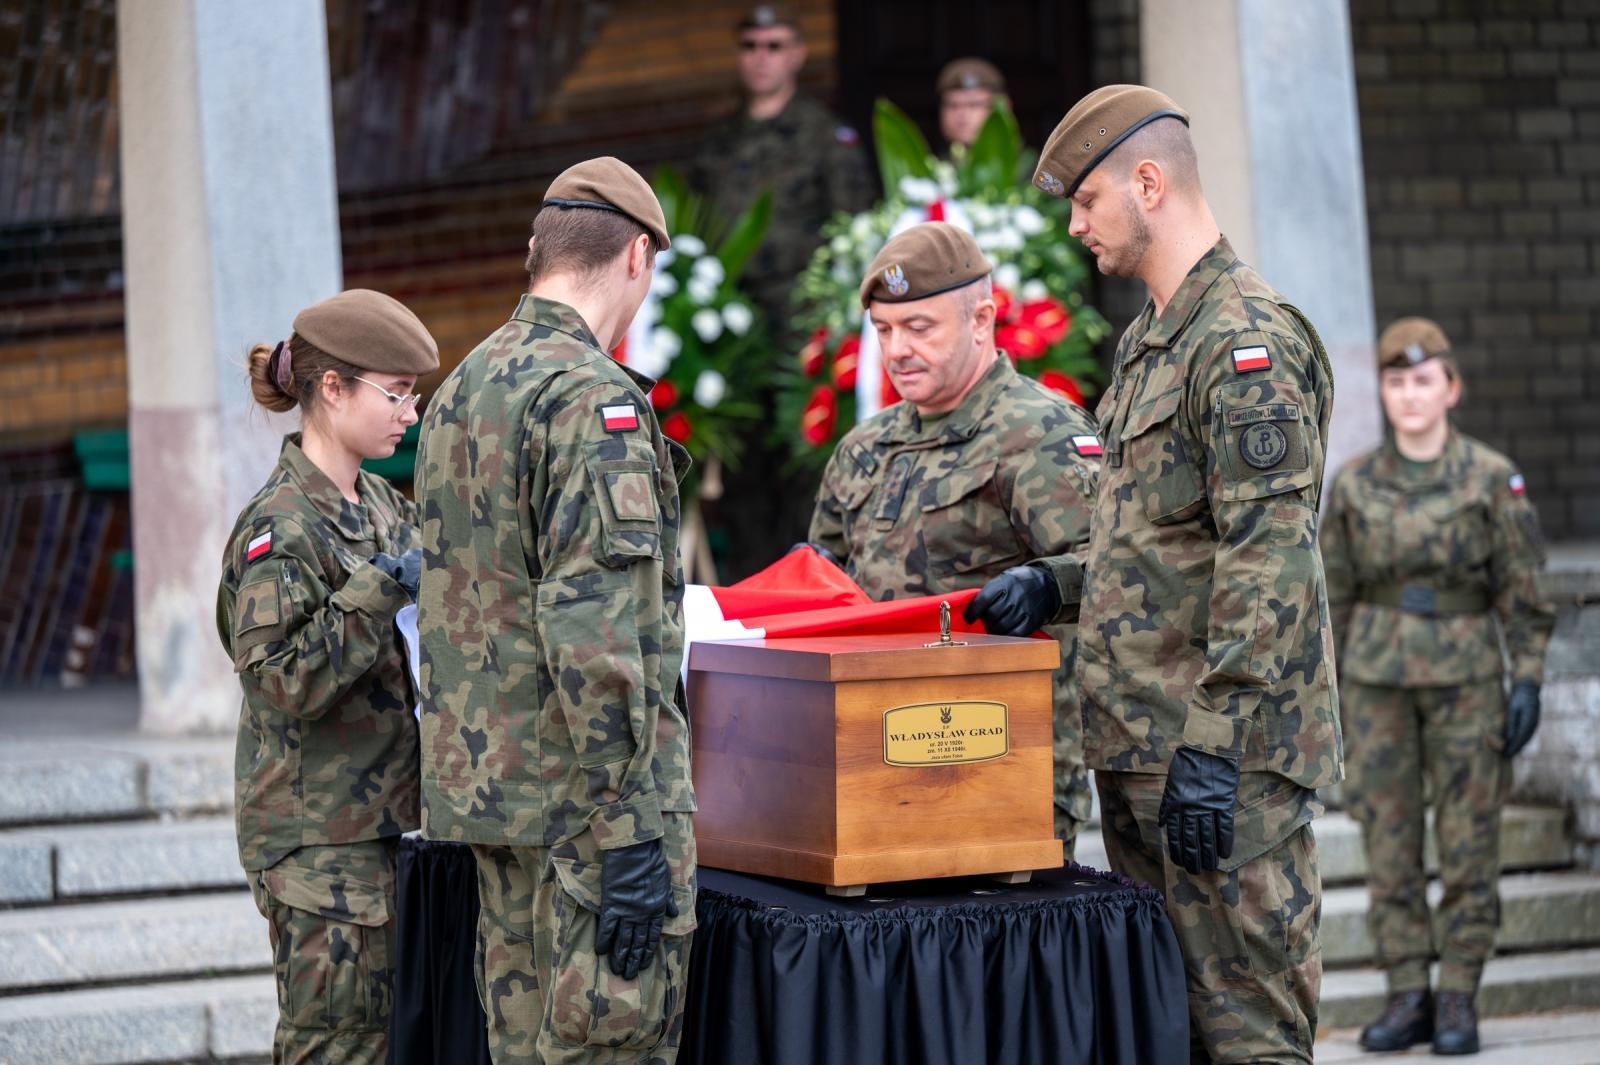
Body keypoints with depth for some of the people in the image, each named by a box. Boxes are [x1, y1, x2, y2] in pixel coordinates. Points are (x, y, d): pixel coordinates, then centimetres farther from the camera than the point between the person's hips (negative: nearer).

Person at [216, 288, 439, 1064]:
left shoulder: (381, 506, 13)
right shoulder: (281, 526, -14)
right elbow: (281, 679, -22)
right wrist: (380, 591, -24)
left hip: (379, 818, 9)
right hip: (316, 833, -9)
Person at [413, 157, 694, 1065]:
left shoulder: (462, 388, 15)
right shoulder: (593, 397, -15)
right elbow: (594, 632, -22)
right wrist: (634, 836, -22)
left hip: (483, 778, 9)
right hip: (583, 789, -9)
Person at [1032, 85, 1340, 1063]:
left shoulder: (1248, 340, -14)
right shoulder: (1148, 341, 18)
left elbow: (1269, 562, -21)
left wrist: (1214, 745, -24)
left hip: (1224, 751, -10)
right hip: (1140, 742, 10)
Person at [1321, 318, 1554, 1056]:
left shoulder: (1492, 480, -1)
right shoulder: (1355, 486, 5)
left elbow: (1524, 592, 1)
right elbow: (1334, 596, 10)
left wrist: (1528, 681, -5)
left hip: (1465, 676, -2)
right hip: (1378, 679, 2)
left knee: (1469, 842, -1)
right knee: (1388, 843, 2)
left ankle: (1458, 999, 6)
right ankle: (1407, 995, 8)